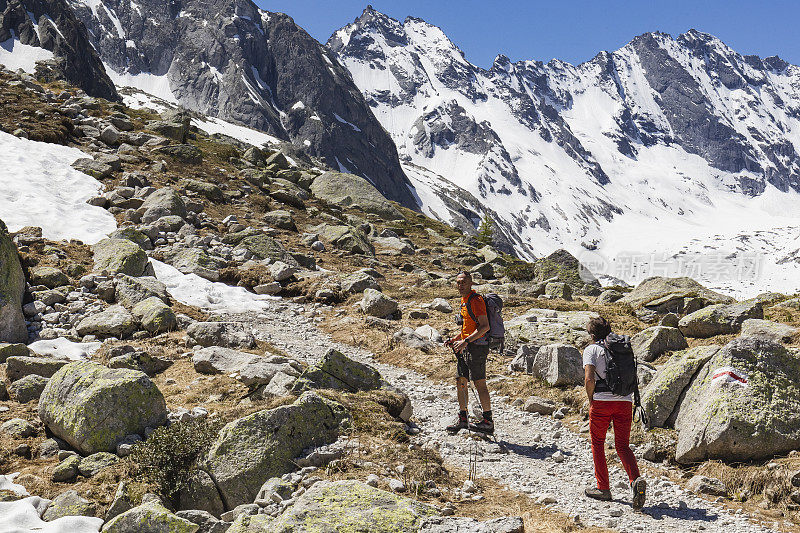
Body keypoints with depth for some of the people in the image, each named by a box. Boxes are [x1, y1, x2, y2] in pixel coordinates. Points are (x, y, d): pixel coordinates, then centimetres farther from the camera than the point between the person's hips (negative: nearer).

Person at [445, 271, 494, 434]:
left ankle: (488, 421, 0)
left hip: (477, 347, -10)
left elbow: (484, 326, -21)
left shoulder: (476, 300, -13)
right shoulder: (464, 301, 17)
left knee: (480, 384, -7)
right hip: (466, 347, 10)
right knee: (460, 382, 10)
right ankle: (462, 419, 18)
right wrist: (456, 338, 16)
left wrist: (466, 341, -24)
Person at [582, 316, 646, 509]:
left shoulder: (591, 349, 1)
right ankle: (636, 479, -15)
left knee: (597, 443, 14)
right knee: (622, 446, 10)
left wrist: (591, 401, 1)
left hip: (602, 401, -4)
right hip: (625, 401, 4)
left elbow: (589, 379, -12)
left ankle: (603, 488, 15)